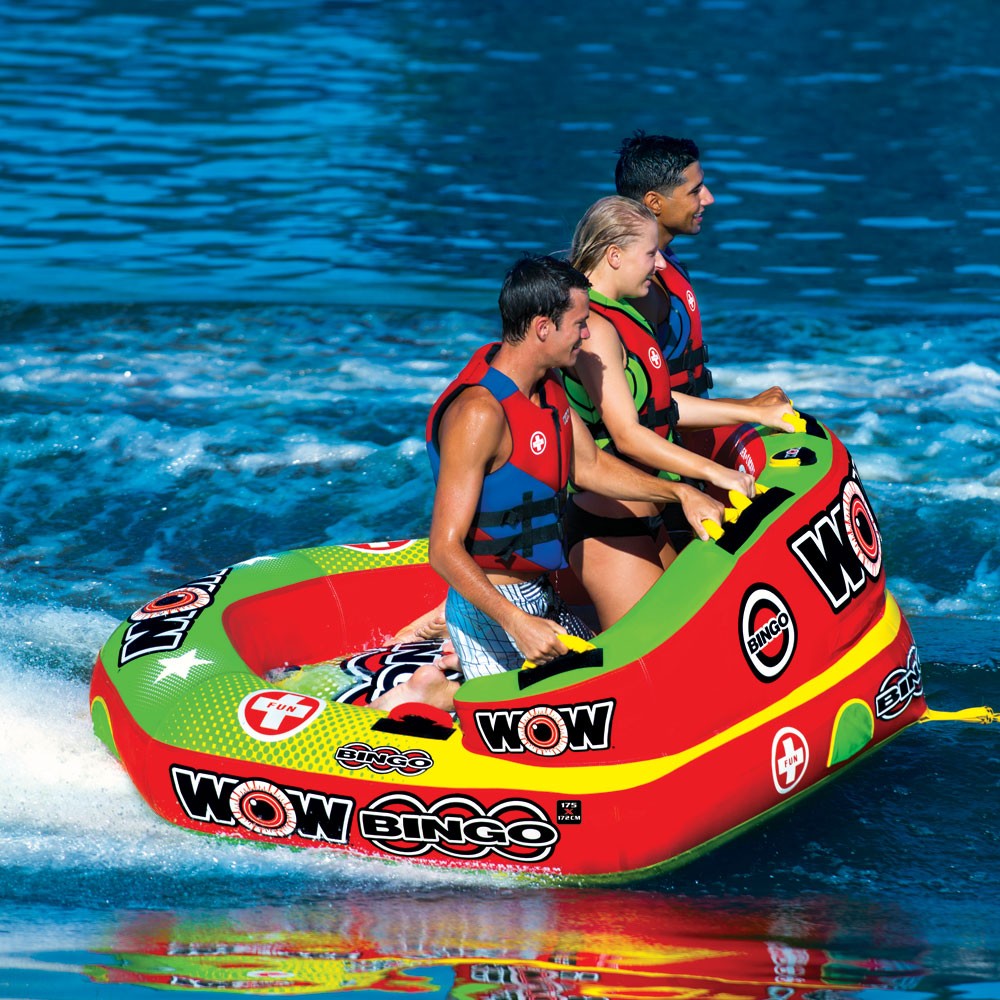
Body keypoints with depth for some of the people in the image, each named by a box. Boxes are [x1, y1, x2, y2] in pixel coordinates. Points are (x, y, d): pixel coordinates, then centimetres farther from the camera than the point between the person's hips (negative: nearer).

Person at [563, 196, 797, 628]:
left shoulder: (620, 315, 13)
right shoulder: (595, 328, -19)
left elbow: (659, 405, 16)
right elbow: (626, 435, -24)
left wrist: (756, 412, 15)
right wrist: (714, 472, -26)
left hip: (643, 520, 11)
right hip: (609, 524, -11)